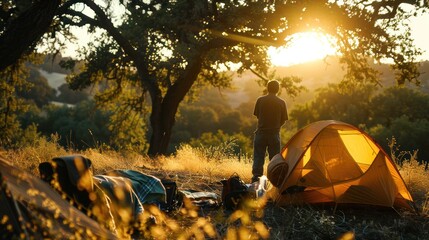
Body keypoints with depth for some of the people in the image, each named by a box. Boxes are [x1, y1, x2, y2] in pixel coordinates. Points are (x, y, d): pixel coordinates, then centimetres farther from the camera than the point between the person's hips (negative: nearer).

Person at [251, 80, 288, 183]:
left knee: (258, 156, 5)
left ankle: (256, 177, -1)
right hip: (274, 134, 0)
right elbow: (283, 120, 2)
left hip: (261, 133, 0)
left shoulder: (260, 100, -3)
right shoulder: (282, 103, -2)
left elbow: (257, 115, 5)